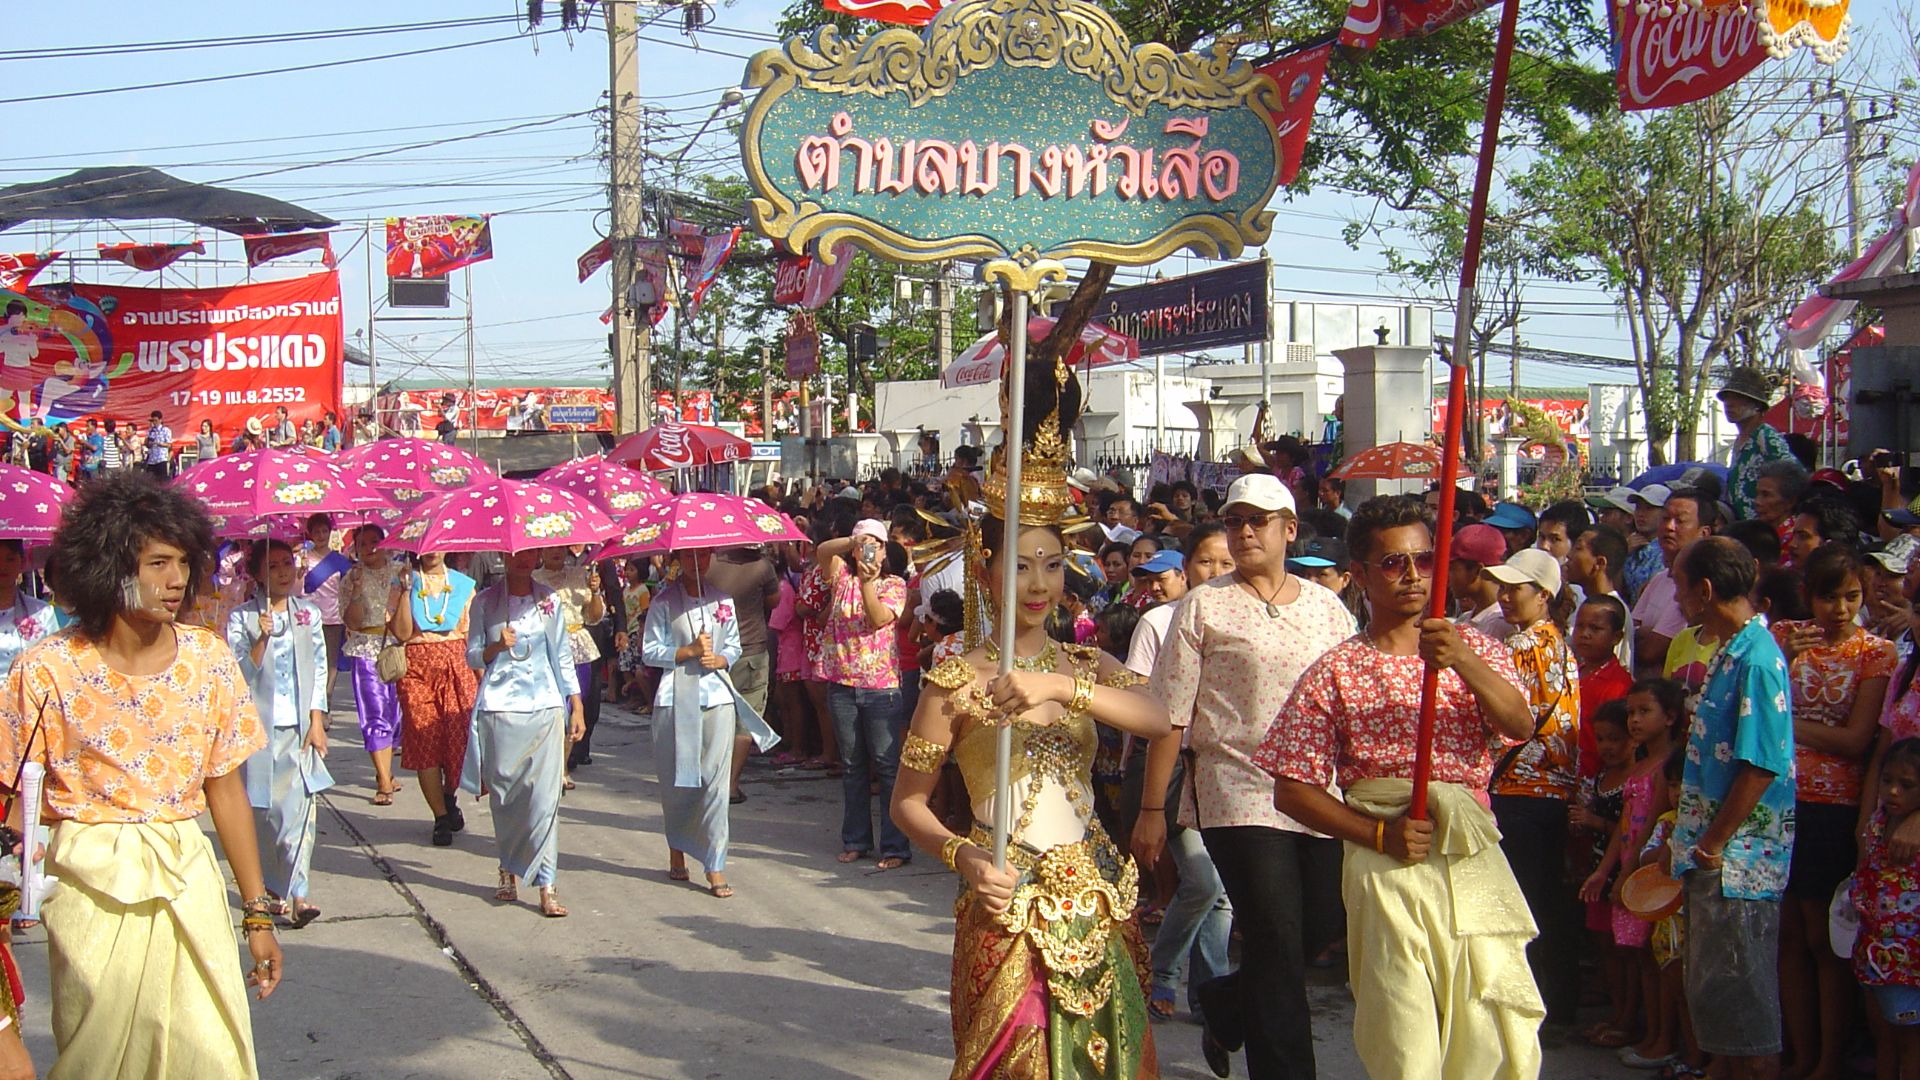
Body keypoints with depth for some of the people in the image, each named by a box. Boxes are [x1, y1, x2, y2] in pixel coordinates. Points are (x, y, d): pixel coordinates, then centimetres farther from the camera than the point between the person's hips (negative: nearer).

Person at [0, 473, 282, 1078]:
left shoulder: (208, 660, 2)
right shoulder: (49, 672, -7)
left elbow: (225, 790, 7)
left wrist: (257, 913, 8)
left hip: (188, 881, 2)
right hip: (92, 887, -2)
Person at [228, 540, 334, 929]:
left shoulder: (308, 613, 9)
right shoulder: (242, 618, 1)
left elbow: (319, 669, 10)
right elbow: (240, 675, -5)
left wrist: (317, 721, 3)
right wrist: (262, 639, -19)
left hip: (300, 725, 2)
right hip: (263, 726, -2)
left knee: (300, 810, -9)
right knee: (279, 811, 1)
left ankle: (284, 890, -6)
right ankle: (292, 894, 12)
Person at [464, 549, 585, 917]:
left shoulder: (550, 601, 9)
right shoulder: (485, 601, 5)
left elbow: (563, 657, 13)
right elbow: (473, 657, 6)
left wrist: (576, 707, 9)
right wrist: (496, 647, -14)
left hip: (545, 707, 0)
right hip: (498, 708, 0)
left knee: (544, 796, -7)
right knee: (503, 794, 3)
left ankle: (546, 885, -8)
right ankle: (509, 869, 22)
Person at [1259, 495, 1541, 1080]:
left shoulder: (1474, 648, 10)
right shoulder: (1333, 674, 2)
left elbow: (1520, 724, -8)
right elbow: (1292, 790, 0)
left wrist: (1463, 662, -25)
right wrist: (1379, 834, -12)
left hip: (1475, 859, 2)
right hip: (1387, 870, -2)